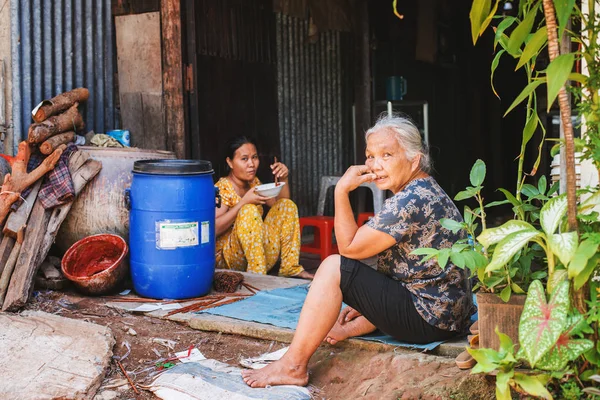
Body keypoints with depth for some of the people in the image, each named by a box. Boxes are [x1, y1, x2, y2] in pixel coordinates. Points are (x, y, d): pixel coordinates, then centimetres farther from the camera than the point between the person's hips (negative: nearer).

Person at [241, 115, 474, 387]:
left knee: (334, 267, -14)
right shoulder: (426, 191, 12)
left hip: (429, 320, -11)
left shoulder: (410, 200, -19)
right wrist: (367, 303, 15)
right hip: (447, 314, 11)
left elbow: (350, 248, -17)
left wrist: (341, 191, -15)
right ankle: (350, 329, 15)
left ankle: (292, 366, -8)